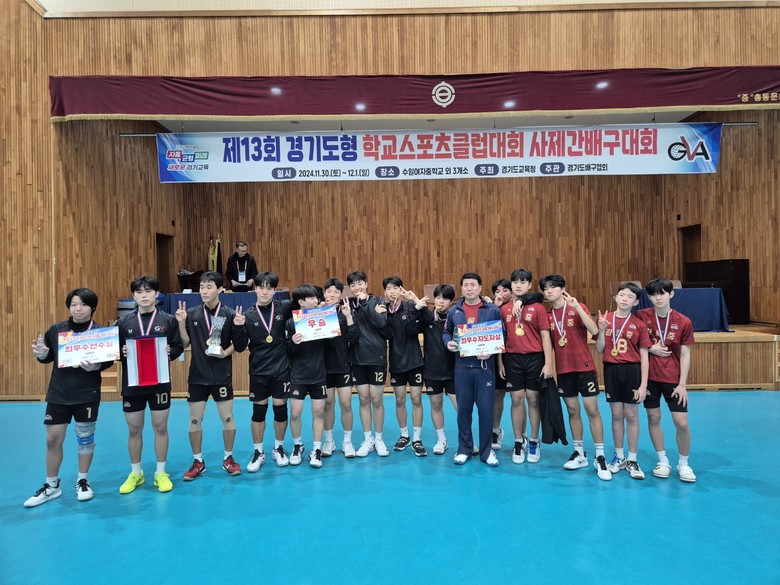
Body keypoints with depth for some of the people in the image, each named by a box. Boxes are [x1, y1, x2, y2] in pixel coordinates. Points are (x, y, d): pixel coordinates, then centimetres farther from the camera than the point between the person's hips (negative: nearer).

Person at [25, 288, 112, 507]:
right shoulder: (56, 329, -1)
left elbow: (108, 361, -7)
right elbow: (48, 358, 10)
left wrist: (94, 366, -27)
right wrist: (41, 354, -13)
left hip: (87, 395, -2)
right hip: (58, 394, 3)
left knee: (85, 437, 10)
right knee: (53, 439, 7)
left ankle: (82, 481, 28)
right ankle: (51, 486, 25)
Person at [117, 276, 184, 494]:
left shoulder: (168, 320, -2)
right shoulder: (124, 322, 2)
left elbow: (179, 347, 2)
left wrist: (170, 352, -18)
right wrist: (122, 353, -15)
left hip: (160, 383, -1)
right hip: (132, 384, 2)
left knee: (160, 427, 7)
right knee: (134, 429, 11)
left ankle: (161, 473, 21)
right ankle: (135, 473, 28)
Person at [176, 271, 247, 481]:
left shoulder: (230, 314, -6)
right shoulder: (192, 313, 0)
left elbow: (240, 346, -4)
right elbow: (185, 343, -1)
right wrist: (181, 323, -12)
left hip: (222, 376, -2)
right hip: (197, 375, 2)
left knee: (227, 418, 6)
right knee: (194, 420, 8)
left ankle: (228, 458, 25)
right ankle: (198, 462, 25)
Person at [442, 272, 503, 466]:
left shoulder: (493, 310, 1)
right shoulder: (454, 311, 7)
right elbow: (446, 332, 16)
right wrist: (448, 343, -6)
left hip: (485, 367, -2)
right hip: (462, 367, 2)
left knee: (486, 409, 1)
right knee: (463, 409, 8)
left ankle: (486, 451, 16)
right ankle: (464, 449, 22)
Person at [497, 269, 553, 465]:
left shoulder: (538, 308, -2)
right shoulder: (504, 309, 5)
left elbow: (545, 336, -3)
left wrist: (548, 363, -8)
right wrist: (499, 362, 4)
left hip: (535, 358, -2)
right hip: (512, 359, 2)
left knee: (533, 399, 6)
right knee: (517, 399, 7)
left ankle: (534, 442, 21)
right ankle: (519, 442, 19)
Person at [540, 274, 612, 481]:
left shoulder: (577, 307, -6)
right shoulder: (547, 314, 4)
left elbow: (594, 330, -19)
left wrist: (576, 306, -23)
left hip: (584, 366, -3)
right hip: (563, 369, 3)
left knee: (592, 410, -2)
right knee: (573, 411, 10)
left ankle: (600, 457, 7)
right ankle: (579, 454, 21)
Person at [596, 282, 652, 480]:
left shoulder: (639, 324, -4)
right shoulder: (605, 319, 1)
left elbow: (644, 356, -3)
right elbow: (600, 350, 1)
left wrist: (643, 384, -8)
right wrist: (601, 330, -15)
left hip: (632, 371, -1)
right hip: (611, 370, 1)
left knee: (631, 415, 5)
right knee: (616, 414, 10)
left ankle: (632, 460, 18)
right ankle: (619, 457, 24)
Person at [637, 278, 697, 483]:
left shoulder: (683, 322, -6)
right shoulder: (642, 316, -5)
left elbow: (685, 355, -3)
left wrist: (682, 384, -6)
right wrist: (650, 348, -14)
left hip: (673, 379, 0)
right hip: (649, 376, 1)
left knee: (682, 423, -2)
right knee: (653, 418, 7)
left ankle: (684, 464, 20)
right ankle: (663, 462, 24)